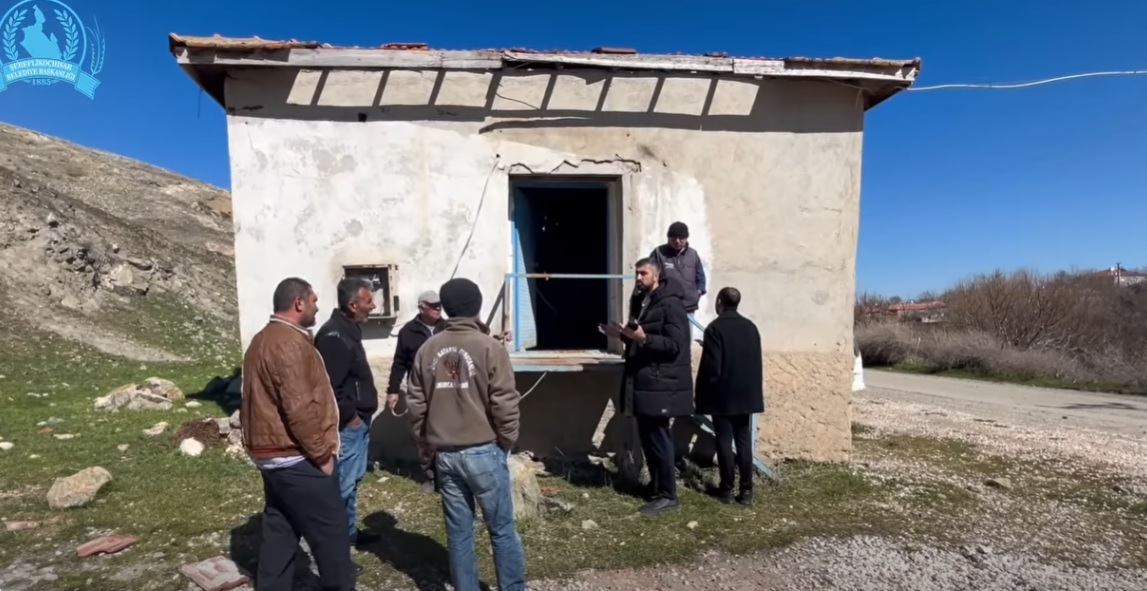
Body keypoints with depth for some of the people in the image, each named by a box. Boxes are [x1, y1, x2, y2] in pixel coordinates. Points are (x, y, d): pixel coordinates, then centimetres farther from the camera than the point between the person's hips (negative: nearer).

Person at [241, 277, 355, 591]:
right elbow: (300, 409, -25)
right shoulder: (290, 343, -20)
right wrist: (322, 454, -15)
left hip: (272, 454, 10)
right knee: (332, 531, 2)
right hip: (297, 459, -10)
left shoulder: (263, 340, 14)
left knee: (279, 532, 16)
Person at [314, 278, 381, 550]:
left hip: (358, 422, 10)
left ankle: (350, 532, 34)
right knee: (342, 486, -1)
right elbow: (327, 387, -27)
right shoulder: (334, 337, -21)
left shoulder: (348, 331, 11)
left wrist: (361, 416, 15)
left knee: (352, 482, 20)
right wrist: (349, 416, -17)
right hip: (346, 425, -10)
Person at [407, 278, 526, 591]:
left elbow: (416, 403, 7)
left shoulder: (427, 349, 3)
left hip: (445, 454, 5)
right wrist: (507, 441, 2)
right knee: (502, 529, 8)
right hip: (484, 451, -4)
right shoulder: (489, 347, -12)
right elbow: (504, 403, -13)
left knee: (458, 531, 14)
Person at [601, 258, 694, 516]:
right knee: (647, 436, 15)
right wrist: (622, 334, 7)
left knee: (658, 438, -3)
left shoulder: (671, 304, -15)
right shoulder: (641, 301, 14)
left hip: (661, 384, -9)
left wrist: (644, 337, -31)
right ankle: (655, 484, 29)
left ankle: (667, 495, 8)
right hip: (643, 381, 9)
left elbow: (675, 345, -21)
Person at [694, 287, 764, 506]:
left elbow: (711, 367, -16)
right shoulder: (751, 327, 6)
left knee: (724, 442, 3)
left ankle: (727, 489, 10)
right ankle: (746, 490, 11)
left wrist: (702, 395, -7)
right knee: (744, 442, 8)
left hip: (722, 396, -5)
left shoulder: (715, 328, -13)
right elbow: (757, 363, 11)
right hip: (746, 395, 5)